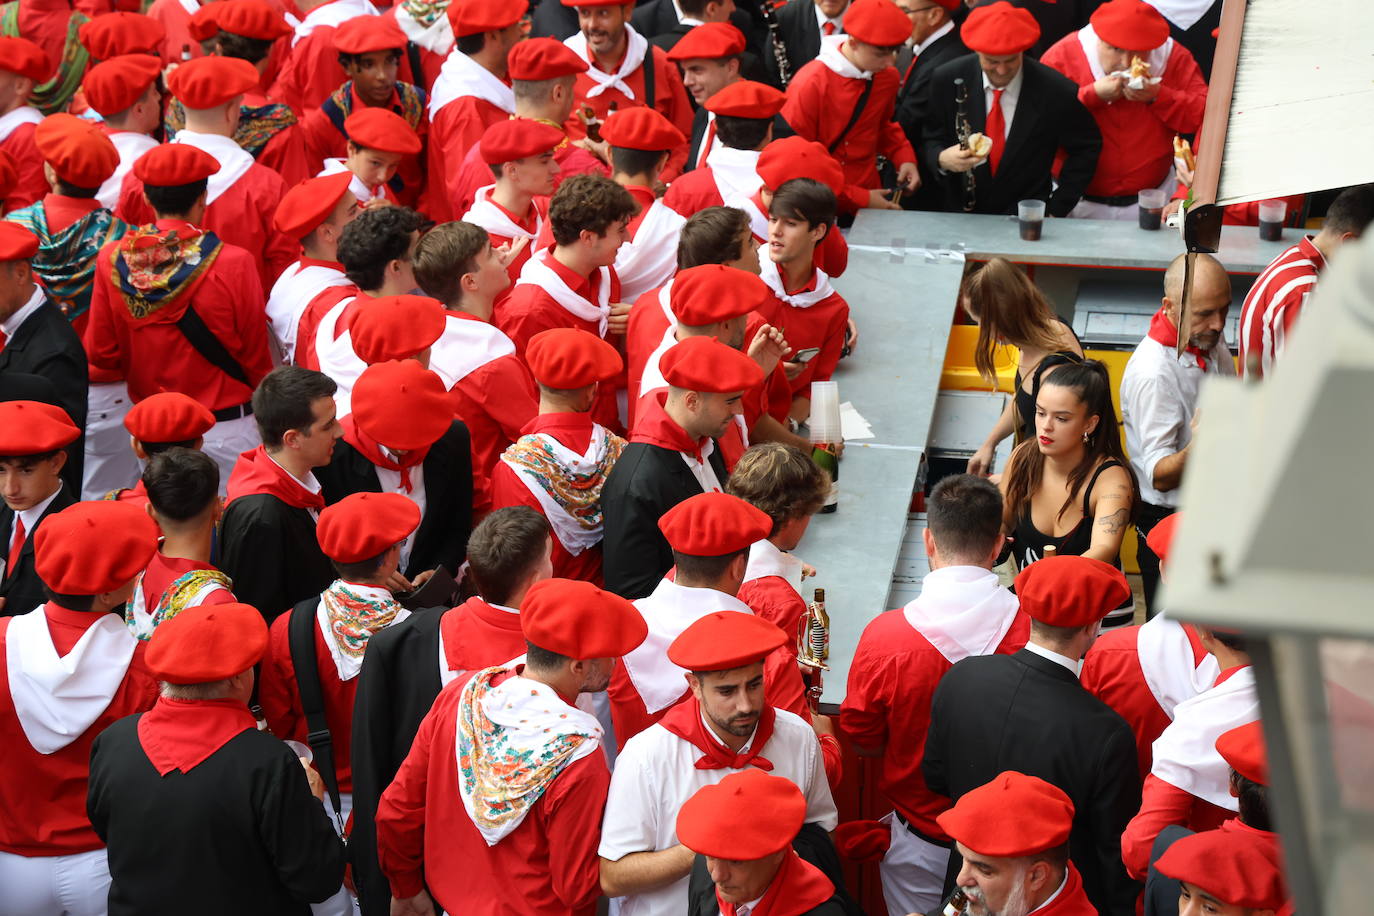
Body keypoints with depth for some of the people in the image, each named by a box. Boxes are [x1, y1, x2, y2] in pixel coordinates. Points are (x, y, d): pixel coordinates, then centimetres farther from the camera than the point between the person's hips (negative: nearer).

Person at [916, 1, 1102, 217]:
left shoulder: (1056, 91, -15)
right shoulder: (946, 81, -10)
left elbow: (1086, 148, 0)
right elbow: (929, 140, 2)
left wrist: (1056, 210, -3)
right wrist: (942, 159, -21)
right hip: (959, 217, -1)